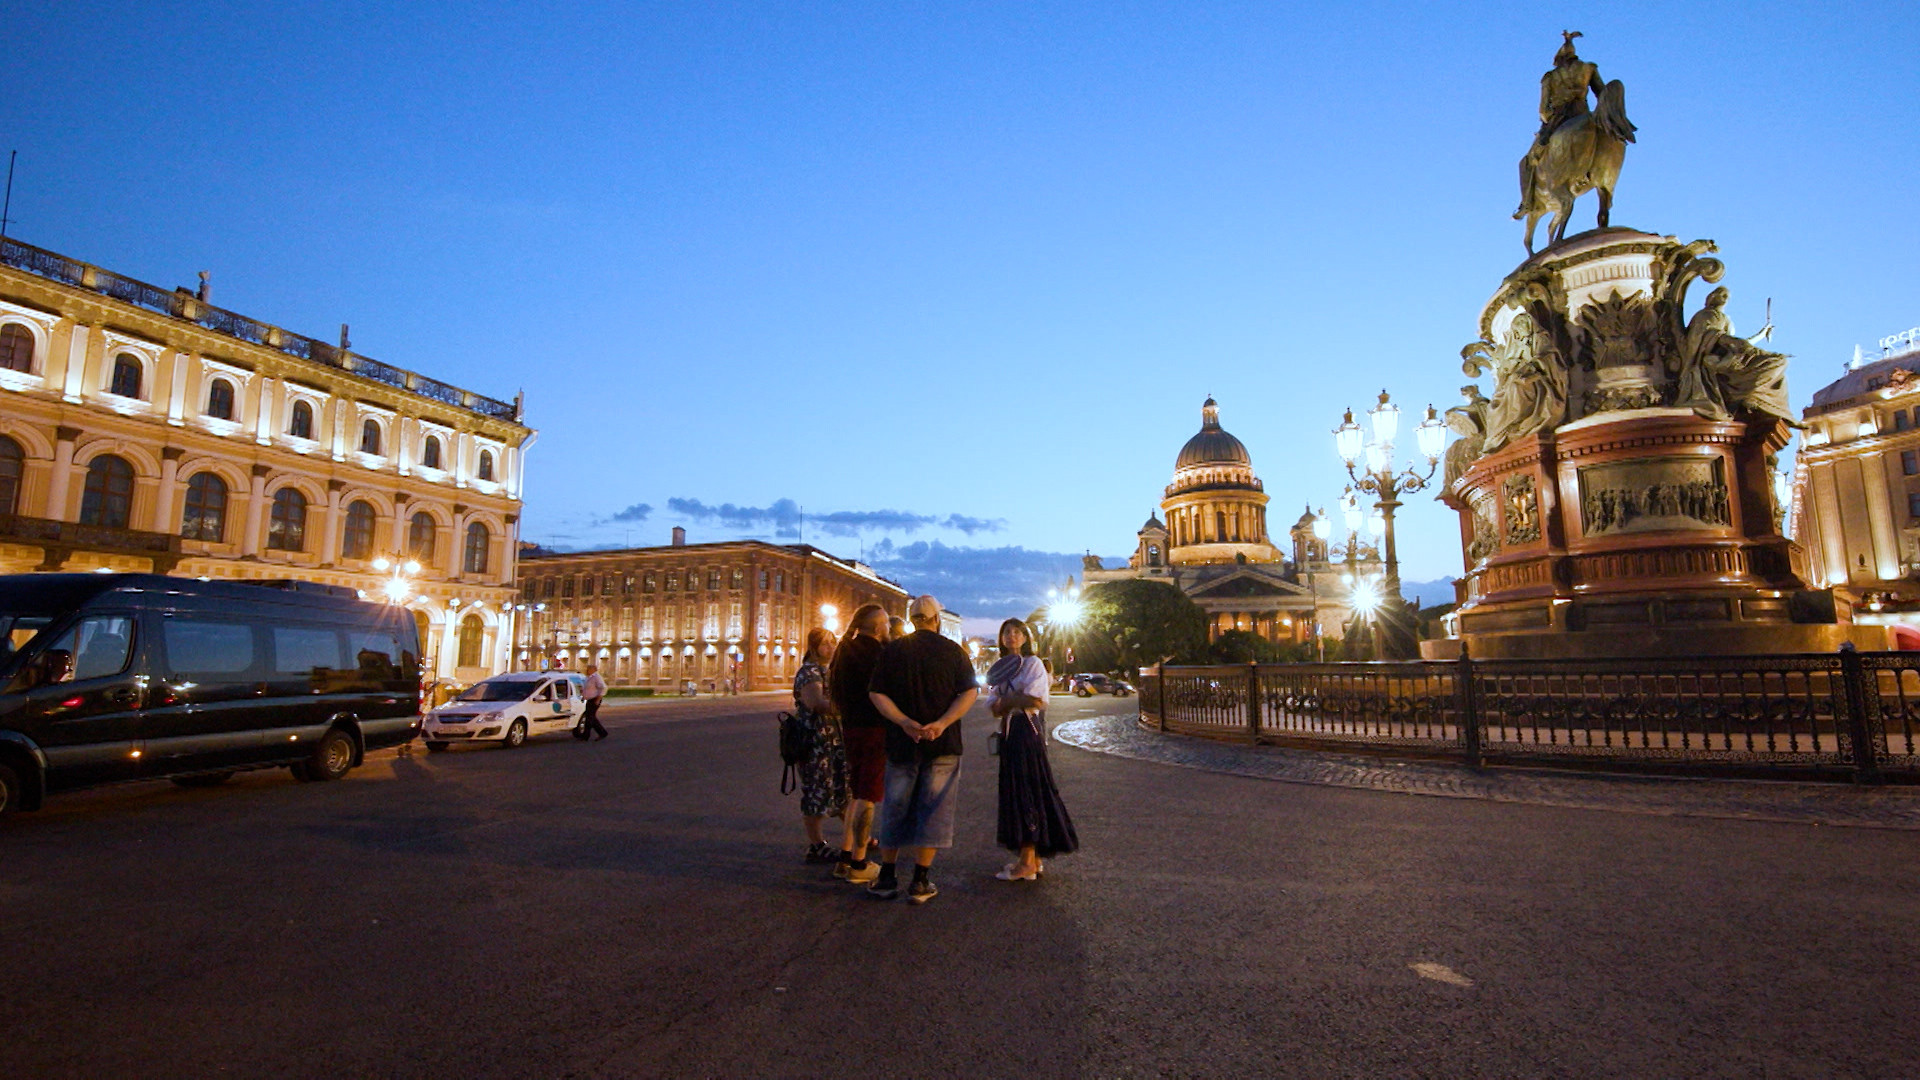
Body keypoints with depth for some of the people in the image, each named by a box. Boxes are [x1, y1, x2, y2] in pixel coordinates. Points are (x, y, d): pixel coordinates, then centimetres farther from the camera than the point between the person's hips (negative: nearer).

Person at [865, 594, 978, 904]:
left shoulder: (893, 650, 2)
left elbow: (876, 693, -5)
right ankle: (920, 882, 8)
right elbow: (970, 692, -10)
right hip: (943, 744, -2)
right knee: (933, 810, 6)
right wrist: (941, 724, -17)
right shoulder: (953, 650, -1)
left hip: (901, 742, 2)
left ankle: (886, 878, 20)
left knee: (895, 809, 13)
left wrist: (905, 722, -12)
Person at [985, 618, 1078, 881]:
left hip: (1028, 731, -7)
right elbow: (995, 709, 9)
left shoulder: (1033, 663, -4)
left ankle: (1027, 863, -3)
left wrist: (1005, 700, -4)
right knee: (1014, 792, 8)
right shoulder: (1000, 668, 16)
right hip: (1008, 732, 7)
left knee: (1027, 792, -6)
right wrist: (1017, 700, -11)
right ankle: (1031, 858, 15)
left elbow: (1036, 701, -16)